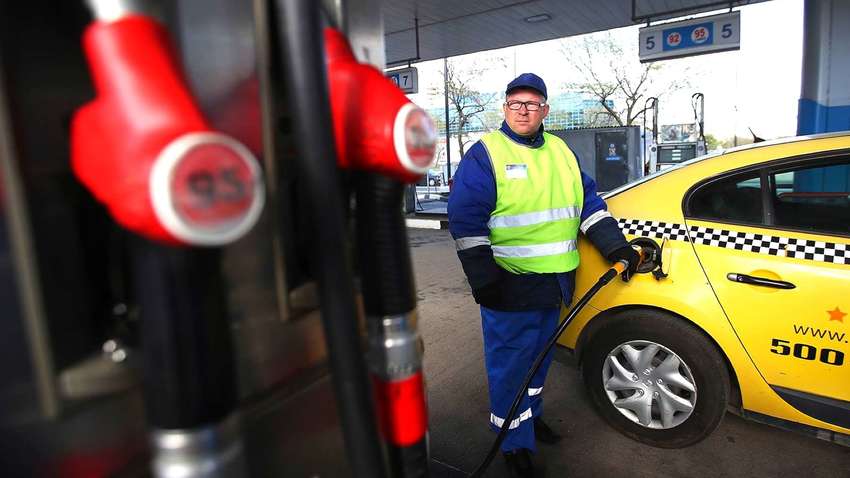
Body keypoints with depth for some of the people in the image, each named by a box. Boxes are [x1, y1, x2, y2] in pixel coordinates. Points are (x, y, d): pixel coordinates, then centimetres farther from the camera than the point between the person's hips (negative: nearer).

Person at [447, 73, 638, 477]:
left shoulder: (560, 151, 12)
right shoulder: (484, 154, -8)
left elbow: (588, 202, 16)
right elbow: (465, 220, -14)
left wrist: (615, 246, 6)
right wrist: (483, 280, -18)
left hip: (553, 281, 7)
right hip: (510, 284, -6)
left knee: (539, 357, 21)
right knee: (510, 364, 3)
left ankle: (530, 415, 42)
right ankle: (515, 442, 21)